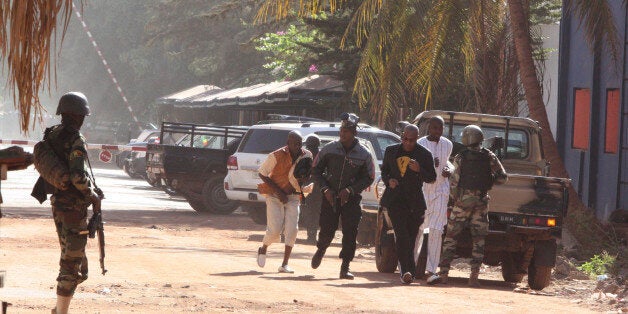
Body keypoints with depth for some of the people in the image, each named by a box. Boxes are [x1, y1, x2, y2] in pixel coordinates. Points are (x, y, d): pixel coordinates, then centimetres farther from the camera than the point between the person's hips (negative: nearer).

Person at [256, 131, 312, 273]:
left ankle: (284, 264, -3)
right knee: (275, 229, -10)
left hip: (292, 196, 3)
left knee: (292, 229, -9)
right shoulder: (277, 156, -16)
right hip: (274, 195, -3)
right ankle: (263, 250, 23)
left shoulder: (306, 156, -4)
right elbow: (262, 173, -8)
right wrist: (278, 191, -13)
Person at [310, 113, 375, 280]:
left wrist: (350, 190, -12)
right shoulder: (329, 149, -1)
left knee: (350, 233, -9)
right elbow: (316, 170, 6)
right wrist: (325, 188, -7)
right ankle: (321, 250, 35)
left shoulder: (364, 154, -4)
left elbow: (368, 178, 1)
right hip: (330, 197, 1)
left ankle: (345, 267, -1)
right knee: (327, 231, 0)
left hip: (351, 199, -1)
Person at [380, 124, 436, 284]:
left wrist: (419, 170, -18)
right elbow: (384, 170, 22)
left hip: (414, 202, 0)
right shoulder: (391, 151, 10)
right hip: (395, 198, 0)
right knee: (401, 234, -15)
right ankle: (407, 270, -23)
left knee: (411, 237, 4)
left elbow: (431, 178, 2)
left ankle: (406, 271, 16)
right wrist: (388, 180, -1)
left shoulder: (424, 154, 2)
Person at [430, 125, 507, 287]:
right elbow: (503, 177, 0)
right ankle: (474, 276, 1)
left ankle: (443, 273, 1)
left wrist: (455, 199, 10)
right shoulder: (489, 157, -1)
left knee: (450, 237, 6)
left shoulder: (460, 158, -7)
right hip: (481, 202, 2)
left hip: (462, 201, -2)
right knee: (479, 240, 8)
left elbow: (454, 182, -7)